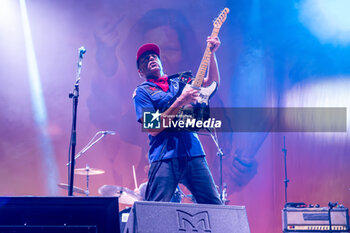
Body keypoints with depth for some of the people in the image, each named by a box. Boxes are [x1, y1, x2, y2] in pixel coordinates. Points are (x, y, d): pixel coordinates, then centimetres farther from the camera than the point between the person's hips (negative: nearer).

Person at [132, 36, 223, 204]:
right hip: (165, 157, -5)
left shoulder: (179, 82, 23)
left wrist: (211, 53, 5)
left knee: (215, 206, 0)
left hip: (193, 153, 5)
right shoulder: (142, 92, 6)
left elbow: (212, 81, 18)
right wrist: (181, 102, -12)